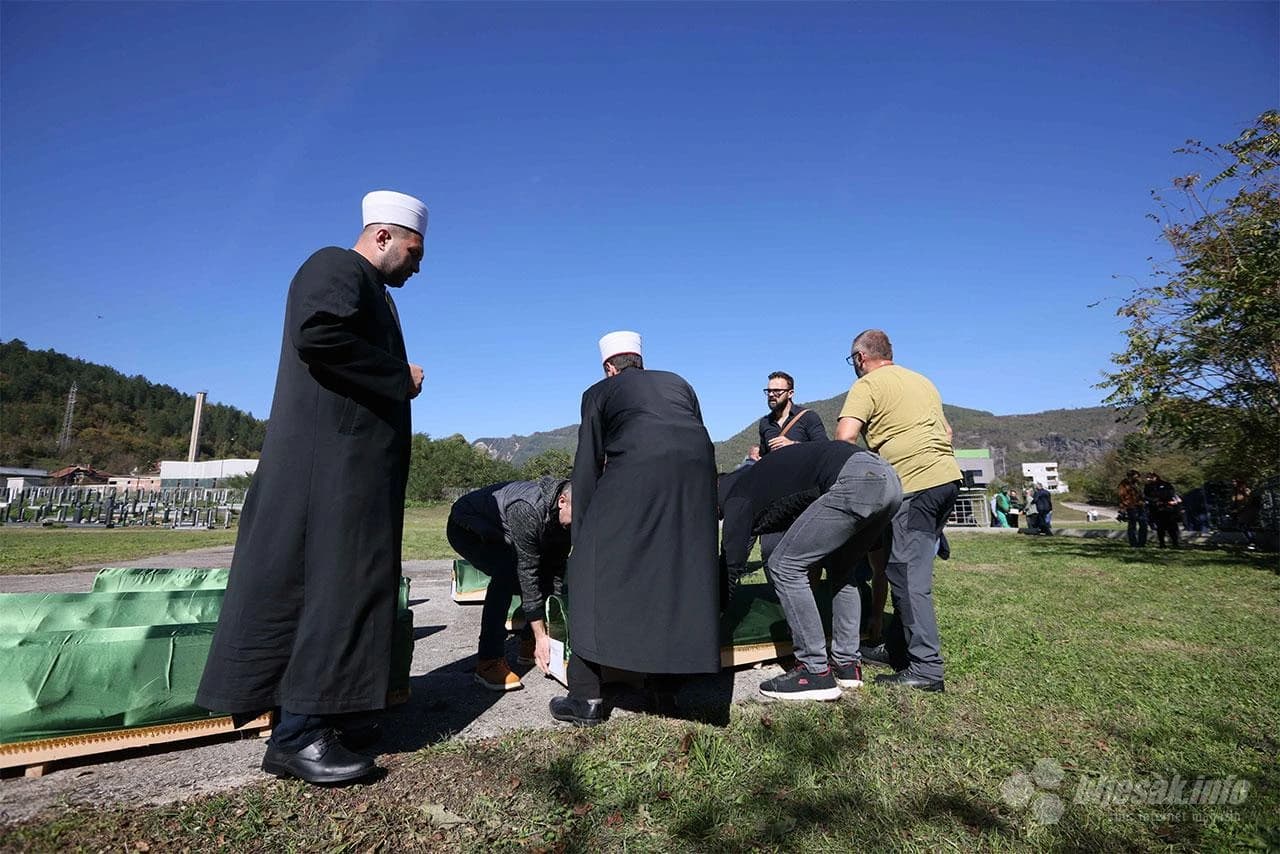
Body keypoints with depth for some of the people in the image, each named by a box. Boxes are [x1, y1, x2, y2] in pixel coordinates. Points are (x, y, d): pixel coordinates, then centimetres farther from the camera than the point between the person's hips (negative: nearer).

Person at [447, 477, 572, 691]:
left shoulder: (565, 517, -16)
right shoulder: (529, 510, -40)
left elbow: (556, 571, -10)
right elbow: (528, 574, -37)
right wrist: (541, 636, -32)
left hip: (495, 533, 8)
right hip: (466, 527, -8)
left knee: (547, 569, -1)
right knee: (507, 571, -32)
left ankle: (528, 645, 12)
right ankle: (488, 662, -26)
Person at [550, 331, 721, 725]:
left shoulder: (599, 392, 24)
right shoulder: (677, 383, 33)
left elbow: (587, 466, 19)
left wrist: (581, 533, 23)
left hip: (637, 471, -4)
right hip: (697, 471, 4)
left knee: (594, 569, 7)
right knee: (681, 572, 15)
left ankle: (587, 697, 8)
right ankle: (666, 689, 21)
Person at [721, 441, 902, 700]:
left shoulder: (739, 497, 8)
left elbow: (732, 564, 2)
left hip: (857, 481, -10)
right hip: (888, 478, 10)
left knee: (785, 567, 0)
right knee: (842, 570, 26)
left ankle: (816, 672, 5)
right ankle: (847, 665, 26)